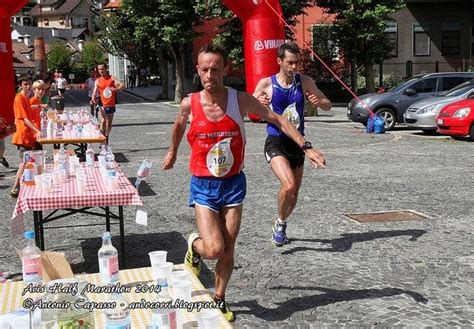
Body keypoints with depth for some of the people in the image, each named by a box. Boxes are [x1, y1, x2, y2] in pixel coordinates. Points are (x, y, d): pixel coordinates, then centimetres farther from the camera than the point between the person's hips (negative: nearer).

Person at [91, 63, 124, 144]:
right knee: (103, 121, -15)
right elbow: (95, 92, -2)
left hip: (111, 104, 1)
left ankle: (106, 137, 31)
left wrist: (116, 89, -30)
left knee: (109, 124, 11)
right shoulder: (98, 81, 4)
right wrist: (93, 99, -23)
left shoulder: (112, 78, 1)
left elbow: (122, 85, -9)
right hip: (103, 104, -1)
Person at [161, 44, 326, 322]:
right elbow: (179, 126, 15)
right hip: (203, 185, -1)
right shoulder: (190, 104, -9)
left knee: (228, 249, 6)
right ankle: (194, 245, 24)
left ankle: (220, 298, 28)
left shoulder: (240, 100, -9)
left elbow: (277, 119, 1)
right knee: (214, 249, -12)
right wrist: (173, 152, 30)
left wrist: (306, 147, -5)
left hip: (234, 183, 1)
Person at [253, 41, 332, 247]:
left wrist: (319, 102, -16)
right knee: (288, 185, -26)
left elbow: (328, 106, 8)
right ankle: (280, 223, 1)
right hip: (276, 143, -4)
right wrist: (258, 104, -19)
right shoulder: (266, 83, -5)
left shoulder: (304, 82, 2)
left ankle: (281, 225, 41)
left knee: (294, 193, 13)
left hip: (297, 143, 4)